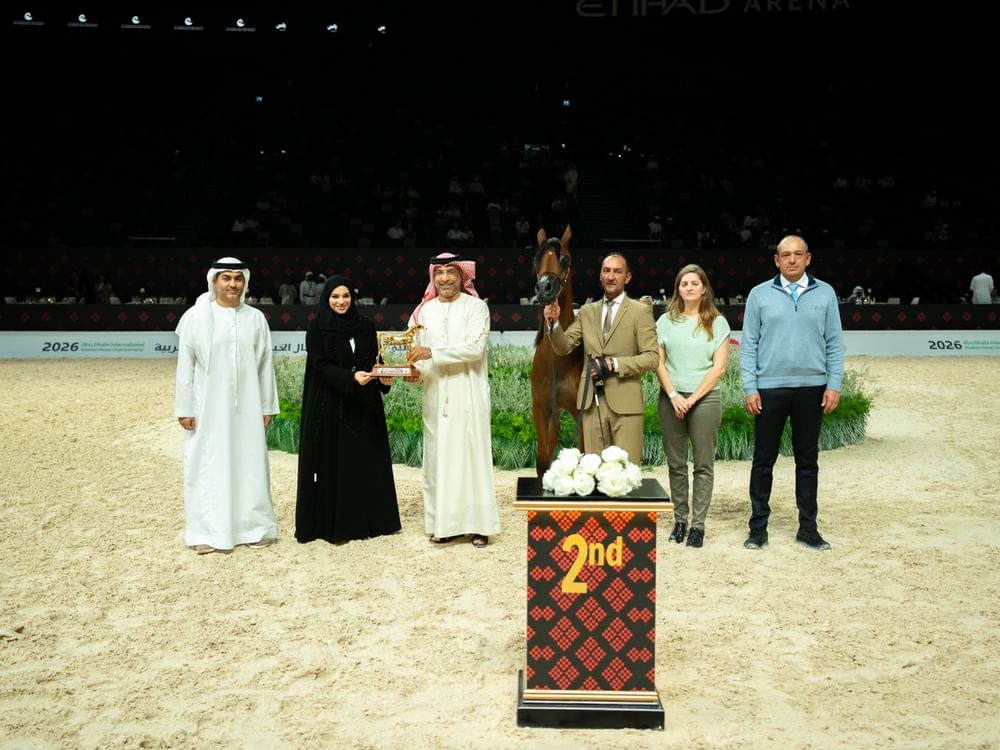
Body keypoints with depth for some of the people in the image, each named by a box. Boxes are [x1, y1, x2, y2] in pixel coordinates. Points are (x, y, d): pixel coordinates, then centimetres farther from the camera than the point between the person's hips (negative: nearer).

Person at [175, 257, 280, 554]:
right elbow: (185, 365, -2)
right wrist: (184, 408, -6)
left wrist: (267, 406, 6)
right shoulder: (196, 316, -3)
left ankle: (253, 527, 18)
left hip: (245, 405, 2)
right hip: (208, 406, -2)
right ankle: (207, 532, 12)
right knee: (207, 466, 3)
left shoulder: (256, 318, 4)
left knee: (249, 464, 7)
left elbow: (265, 365, 7)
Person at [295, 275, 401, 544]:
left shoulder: (366, 326, 8)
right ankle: (328, 522, 9)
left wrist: (384, 378, -14)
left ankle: (366, 519, 15)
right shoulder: (317, 328, -3)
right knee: (331, 462, 0)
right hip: (329, 406, -4)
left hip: (364, 405, 4)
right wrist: (351, 377, -25)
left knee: (365, 461, 6)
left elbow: (375, 360, 7)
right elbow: (320, 365, -11)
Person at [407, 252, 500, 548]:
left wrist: (432, 353, -19)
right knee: (438, 456, 4)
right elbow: (417, 351, 12)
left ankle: (478, 524, 4)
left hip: (468, 394, -4)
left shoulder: (475, 307, -1)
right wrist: (415, 369, -10)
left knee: (471, 454, -2)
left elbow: (475, 348, -14)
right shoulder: (424, 310, 10)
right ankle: (444, 522, 11)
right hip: (436, 395, 4)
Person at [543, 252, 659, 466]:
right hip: (592, 401, 4)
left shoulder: (640, 312, 2)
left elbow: (652, 357, -5)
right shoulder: (587, 311, 14)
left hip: (624, 402, -3)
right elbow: (564, 348, 8)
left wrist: (614, 364, -16)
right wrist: (554, 323, -11)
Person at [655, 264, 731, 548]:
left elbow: (719, 367, -2)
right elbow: (658, 363, 4)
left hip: (704, 398, -2)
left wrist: (692, 398, -10)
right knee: (676, 464, 6)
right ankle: (679, 519, 16)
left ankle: (698, 524, 7)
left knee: (703, 465, 1)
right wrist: (673, 395, -10)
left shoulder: (717, 322, 3)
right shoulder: (666, 321, 8)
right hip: (671, 399, 2)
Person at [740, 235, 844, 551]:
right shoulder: (760, 294, 2)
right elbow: (749, 344, 1)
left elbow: (834, 343, 5)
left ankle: (808, 528, 19)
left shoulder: (825, 293, 5)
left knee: (807, 460, 9)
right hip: (770, 388, -1)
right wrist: (750, 388, -6)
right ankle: (758, 527, 14)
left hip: (812, 388, 1)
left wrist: (834, 385, -3)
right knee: (764, 460, 5)